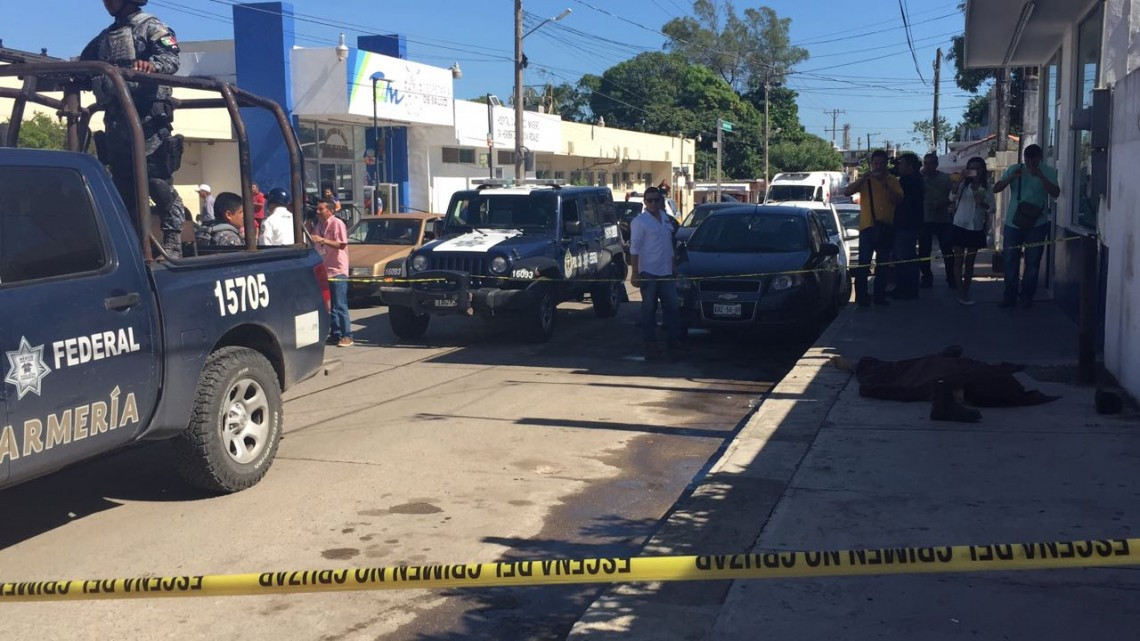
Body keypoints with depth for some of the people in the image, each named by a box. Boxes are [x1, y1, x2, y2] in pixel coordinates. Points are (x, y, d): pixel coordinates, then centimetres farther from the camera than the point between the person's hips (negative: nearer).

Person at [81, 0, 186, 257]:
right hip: (115, 121, 7)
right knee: (123, 185, 8)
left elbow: (171, 59, -14)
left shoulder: (150, 27, 2)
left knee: (157, 182, -12)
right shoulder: (103, 39, 24)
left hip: (147, 118, -7)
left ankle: (173, 244, -10)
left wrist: (153, 65, -36)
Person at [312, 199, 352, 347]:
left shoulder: (337, 223, -9)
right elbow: (314, 243, 23)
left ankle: (347, 336, -3)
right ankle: (335, 334, 15)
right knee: (330, 305, 9)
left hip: (337, 270, -7)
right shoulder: (319, 225, 13)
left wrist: (323, 240, -25)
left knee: (340, 305, -7)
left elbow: (342, 244, -19)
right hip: (325, 270, 7)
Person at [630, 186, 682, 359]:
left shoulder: (665, 218, 11)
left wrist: (673, 268, 20)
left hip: (666, 272, 7)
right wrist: (635, 274, -18)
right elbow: (634, 249, -13)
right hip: (649, 273, -7)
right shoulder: (640, 221, -9)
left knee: (673, 306, 10)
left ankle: (674, 339, 20)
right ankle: (651, 343, 5)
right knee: (649, 309, 0)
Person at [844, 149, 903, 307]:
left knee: (883, 263, 9)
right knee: (863, 263, -8)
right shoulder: (864, 180, 4)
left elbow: (899, 199, -5)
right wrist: (864, 178, -18)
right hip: (867, 226, -3)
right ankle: (861, 297, -5)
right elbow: (846, 192, -9)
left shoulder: (893, 181, 8)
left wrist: (886, 185, -18)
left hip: (886, 227, 3)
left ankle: (880, 295, 17)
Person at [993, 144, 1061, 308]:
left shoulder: (1048, 172, 0)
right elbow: (996, 189, 1)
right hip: (1013, 223, 2)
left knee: (1032, 262, 4)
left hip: (1036, 225, -2)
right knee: (1010, 261, 4)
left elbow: (1055, 193, -12)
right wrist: (1011, 177, -15)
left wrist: (1041, 176, -21)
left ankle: (1027, 296, 13)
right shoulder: (1014, 170, 6)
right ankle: (1010, 295, 13)